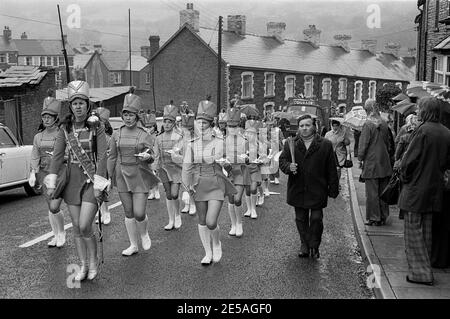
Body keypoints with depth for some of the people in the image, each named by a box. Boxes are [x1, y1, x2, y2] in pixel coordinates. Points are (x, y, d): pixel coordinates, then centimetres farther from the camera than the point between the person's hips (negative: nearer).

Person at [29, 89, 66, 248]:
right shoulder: (38, 137, 8)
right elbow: (35, 157, 11)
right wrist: (33, 173, 2)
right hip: (45, 174, 5)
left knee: (54, 207, -12)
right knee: (50, 208, 11)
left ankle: (62, 232, 13)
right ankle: (55, 235, 26)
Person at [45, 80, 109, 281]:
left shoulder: (97, 126, -8)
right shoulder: (65, 127, 3)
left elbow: (102, 156, -11)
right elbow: (57, 155, 4)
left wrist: (98, 183, -16)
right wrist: (52, 183, 1)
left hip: (91, 179, -4)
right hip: (72, 179, 4)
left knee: (85, 227, -11)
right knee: (76, 227, 8)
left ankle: (93, 262, 14)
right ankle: (83, 266, 23)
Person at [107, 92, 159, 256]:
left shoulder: (145, 135, -4)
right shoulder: (117, 134, 4)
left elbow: (150, 156, -3)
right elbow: (112, 157, 9)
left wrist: (147, 156, -26)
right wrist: (109, 177, 7)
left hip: (140, 176, -3)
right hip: (122, 176, 3)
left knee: (139, 213, -7)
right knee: (128, 213, 9)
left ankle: (144, 234, 25)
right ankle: (133, 245, 22)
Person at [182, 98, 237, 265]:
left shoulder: (220, 143, -6)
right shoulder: (192, 145, -1)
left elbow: (227, 164, 6)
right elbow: (187, 168, -2)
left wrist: (223, 163, -15)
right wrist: (188, 185, -15)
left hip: (216, 186, -3)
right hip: (199, 186, 3)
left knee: (211, 223, -11)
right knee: (202, 222, 10)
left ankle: (217, 243, 20)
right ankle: (208, 253, 26)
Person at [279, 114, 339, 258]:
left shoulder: (325, 145, 0)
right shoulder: (290, 144, 5)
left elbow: (331, 169, 1)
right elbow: (282, 160, 7)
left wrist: (333, 189, 0)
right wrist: (289, 167, -17)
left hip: (317, 191, -2)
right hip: (297, 190, 2)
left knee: (316, 218, 0)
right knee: (301, 219, 10)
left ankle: (314, 246, 18)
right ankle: (304, 245, 25)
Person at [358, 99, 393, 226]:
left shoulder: (367, 125, -13)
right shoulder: (384, 124, 5)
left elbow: (363, 144, -13)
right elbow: (388, 143, 14)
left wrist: (360, 158, -3)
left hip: (371, 163, -6)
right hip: (384, 163, 6)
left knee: (372, 192, 1)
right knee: (383, 191, 12)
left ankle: (374, 218, 4)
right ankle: (383, 217, 19)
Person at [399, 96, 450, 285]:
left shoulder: (423, 130, -17)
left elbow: (409, 159, -16)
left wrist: (404, 177, 0)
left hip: (416, 189, -7)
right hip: (435, 189, 7)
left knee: (414, 230, 3)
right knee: (427, 230, 17)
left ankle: (420, 272, 5)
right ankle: (425, 267, 27)